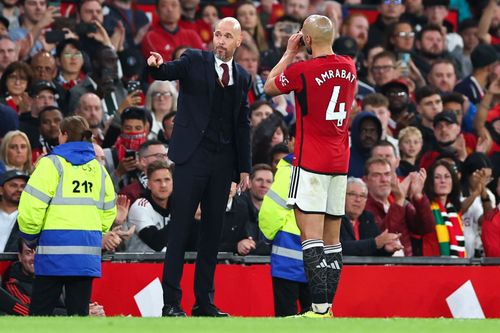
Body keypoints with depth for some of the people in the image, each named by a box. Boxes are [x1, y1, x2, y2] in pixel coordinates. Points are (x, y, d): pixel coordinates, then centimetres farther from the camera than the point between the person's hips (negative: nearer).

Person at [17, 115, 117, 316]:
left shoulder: (52, 164, -4)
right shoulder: (98, 169, 15)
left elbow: (31, 206, -9)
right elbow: (109, 211, 20)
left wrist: (30, 235, 6)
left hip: (56, 247, -5)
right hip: (89, 250, 5)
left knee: (40, 309, -2)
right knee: (79, 311, 4)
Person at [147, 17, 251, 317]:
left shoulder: (242, 77, 12)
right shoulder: (195, 61, 1)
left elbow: (243, 124, 15)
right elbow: (168, 72, -17)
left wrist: (244, 168, 11)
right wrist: (157, 65, -41)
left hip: (223, 162, 4)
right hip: (192, 157, -4)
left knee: (213, 232, 7)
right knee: (180, 230, -5)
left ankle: (205, 301, 13)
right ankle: (171, 302, -5)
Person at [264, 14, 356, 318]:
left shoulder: (302, 71, -13)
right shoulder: (349, 67, 6)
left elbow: (269, 88, 7)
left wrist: (290, 52, 13)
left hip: (311, 163, -7)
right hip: (341, 164, 7)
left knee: (311, 236, -10)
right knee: (332, 240, 9)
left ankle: (319, 308, -19)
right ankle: (328, 306, 10)